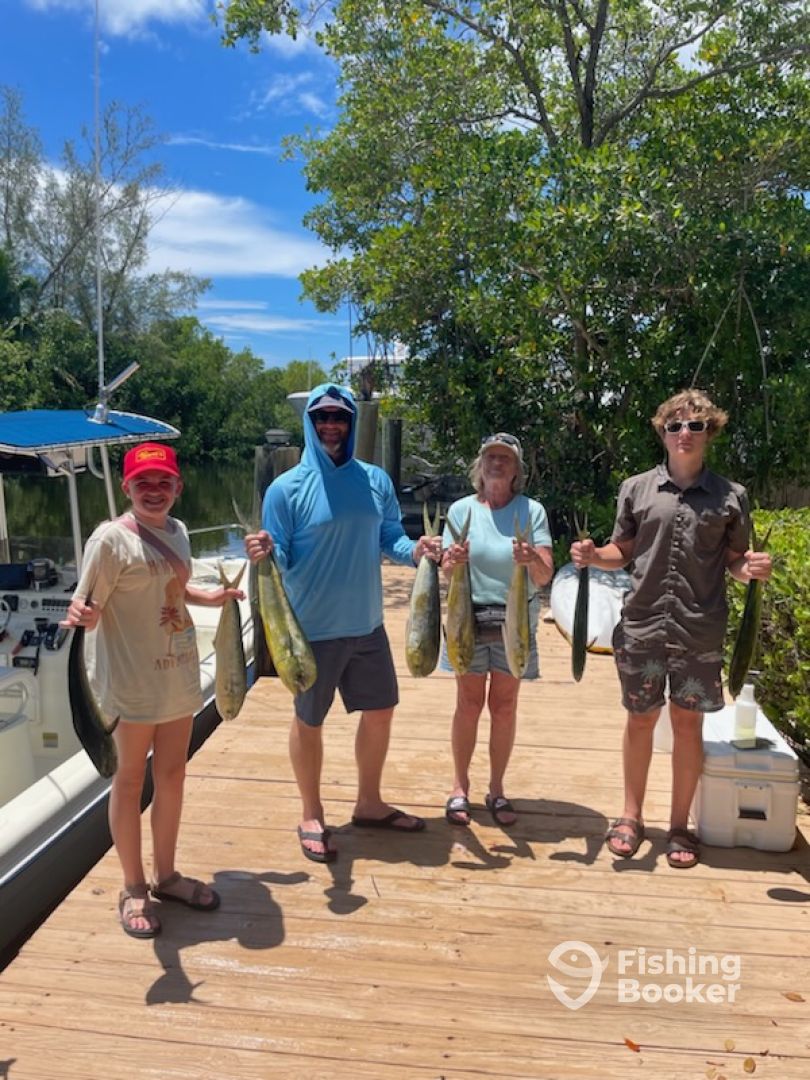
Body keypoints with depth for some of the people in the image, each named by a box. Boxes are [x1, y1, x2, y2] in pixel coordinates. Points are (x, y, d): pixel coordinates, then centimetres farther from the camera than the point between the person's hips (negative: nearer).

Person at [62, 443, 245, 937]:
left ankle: (167, 874, 34)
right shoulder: (111, 537, -16)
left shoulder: (178, 531, 6)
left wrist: (211, 596, 10)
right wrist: (79, 614, -39)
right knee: (131, 778, 8)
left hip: (179, 672, 7)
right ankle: (134, 888, 26)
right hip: (133, 678, -7)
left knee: (173, 774, 16)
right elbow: (88, 604, -18)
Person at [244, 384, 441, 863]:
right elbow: (282, 560, -10)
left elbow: (390, 537, 7)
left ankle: (370, 803, 37)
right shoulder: (287, 488, -10)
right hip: (313, 628, -5)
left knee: (380, 711, 16)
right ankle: (312, 817, 31)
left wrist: (415, 550, -14)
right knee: (309, 721, 9)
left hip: (367, 623, 5)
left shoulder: (376, 480, 3)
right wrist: (264, 554, -32)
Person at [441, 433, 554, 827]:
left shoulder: (532, 511, -3)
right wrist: (453, 561, -25)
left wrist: (532, 559, -29)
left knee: (504, 705, 8)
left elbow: (545, 576, -7)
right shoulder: (461, 509, 0)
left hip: (514, 620, 0)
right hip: (469, 617, 0)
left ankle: (496, 789, 22)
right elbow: (446, 572, -2)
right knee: (469, 703, 6)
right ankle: (460, 787, 20)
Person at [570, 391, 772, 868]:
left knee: (688, 723, 9)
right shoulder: (636, 488, 4)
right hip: (641, 628, 1)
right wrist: (593, 556, -10)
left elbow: (736, 561, 8)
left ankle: (680, 825, 26)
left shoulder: (731, 496, 2)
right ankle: (631, 816, 28)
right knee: (640, 720, 11)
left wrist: (754, 569, -13)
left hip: (700, 632, 0)